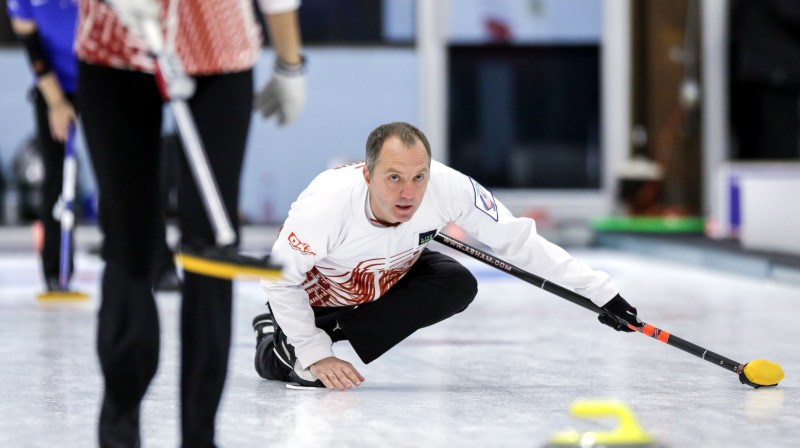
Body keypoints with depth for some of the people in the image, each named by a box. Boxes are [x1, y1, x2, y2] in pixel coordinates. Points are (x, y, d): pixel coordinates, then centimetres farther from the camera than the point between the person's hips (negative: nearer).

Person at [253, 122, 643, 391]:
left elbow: (518, 241, -23)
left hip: (389, 276, 3)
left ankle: (335, 330, -11)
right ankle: (278, 339, 17)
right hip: (317, 287, -3)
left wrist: (599, 291, -24)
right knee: (309, 372, -19)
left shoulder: (448, 188, -32)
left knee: (458, 286, -22)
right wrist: (315, 355, -24)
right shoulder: (327, 205, -40)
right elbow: (281, 279, -25)